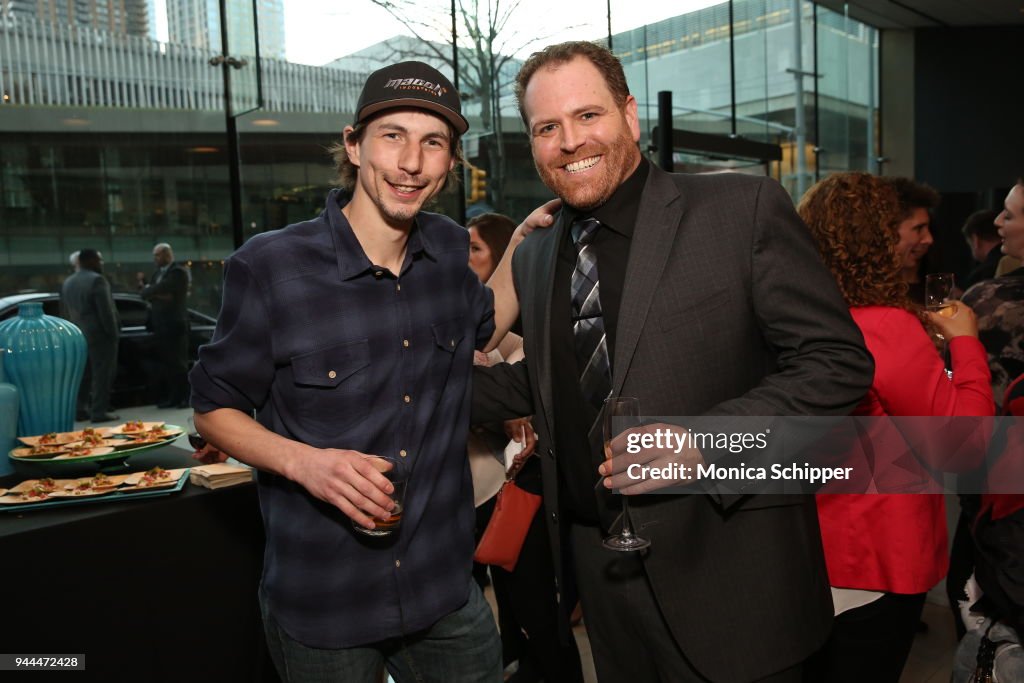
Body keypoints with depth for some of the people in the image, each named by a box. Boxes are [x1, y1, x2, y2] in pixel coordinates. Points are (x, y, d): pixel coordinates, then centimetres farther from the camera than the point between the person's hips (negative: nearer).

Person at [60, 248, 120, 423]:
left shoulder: (67, 282, 14)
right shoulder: (97, 280, -14)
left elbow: (64, 312, 16)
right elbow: (106, 311, -18)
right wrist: (113, 334, -13)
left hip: (78, 336, 8)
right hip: (100, 335, -8)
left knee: (85, 375, 17)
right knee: (102, 374, -4)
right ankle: (99, 411, -4)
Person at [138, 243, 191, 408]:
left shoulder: (178, 272, -8)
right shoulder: (157, 273, 18)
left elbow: (160, 289, -19)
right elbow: (147, 294, 9)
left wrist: (145, 289, 0)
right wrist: (158, 295, -12)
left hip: (174, 324, -7)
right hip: (160, 324, 7)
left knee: (178, 362, -2)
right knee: (164, 362, 8)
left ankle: (183, 397, 4)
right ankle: (170, 397, 14)